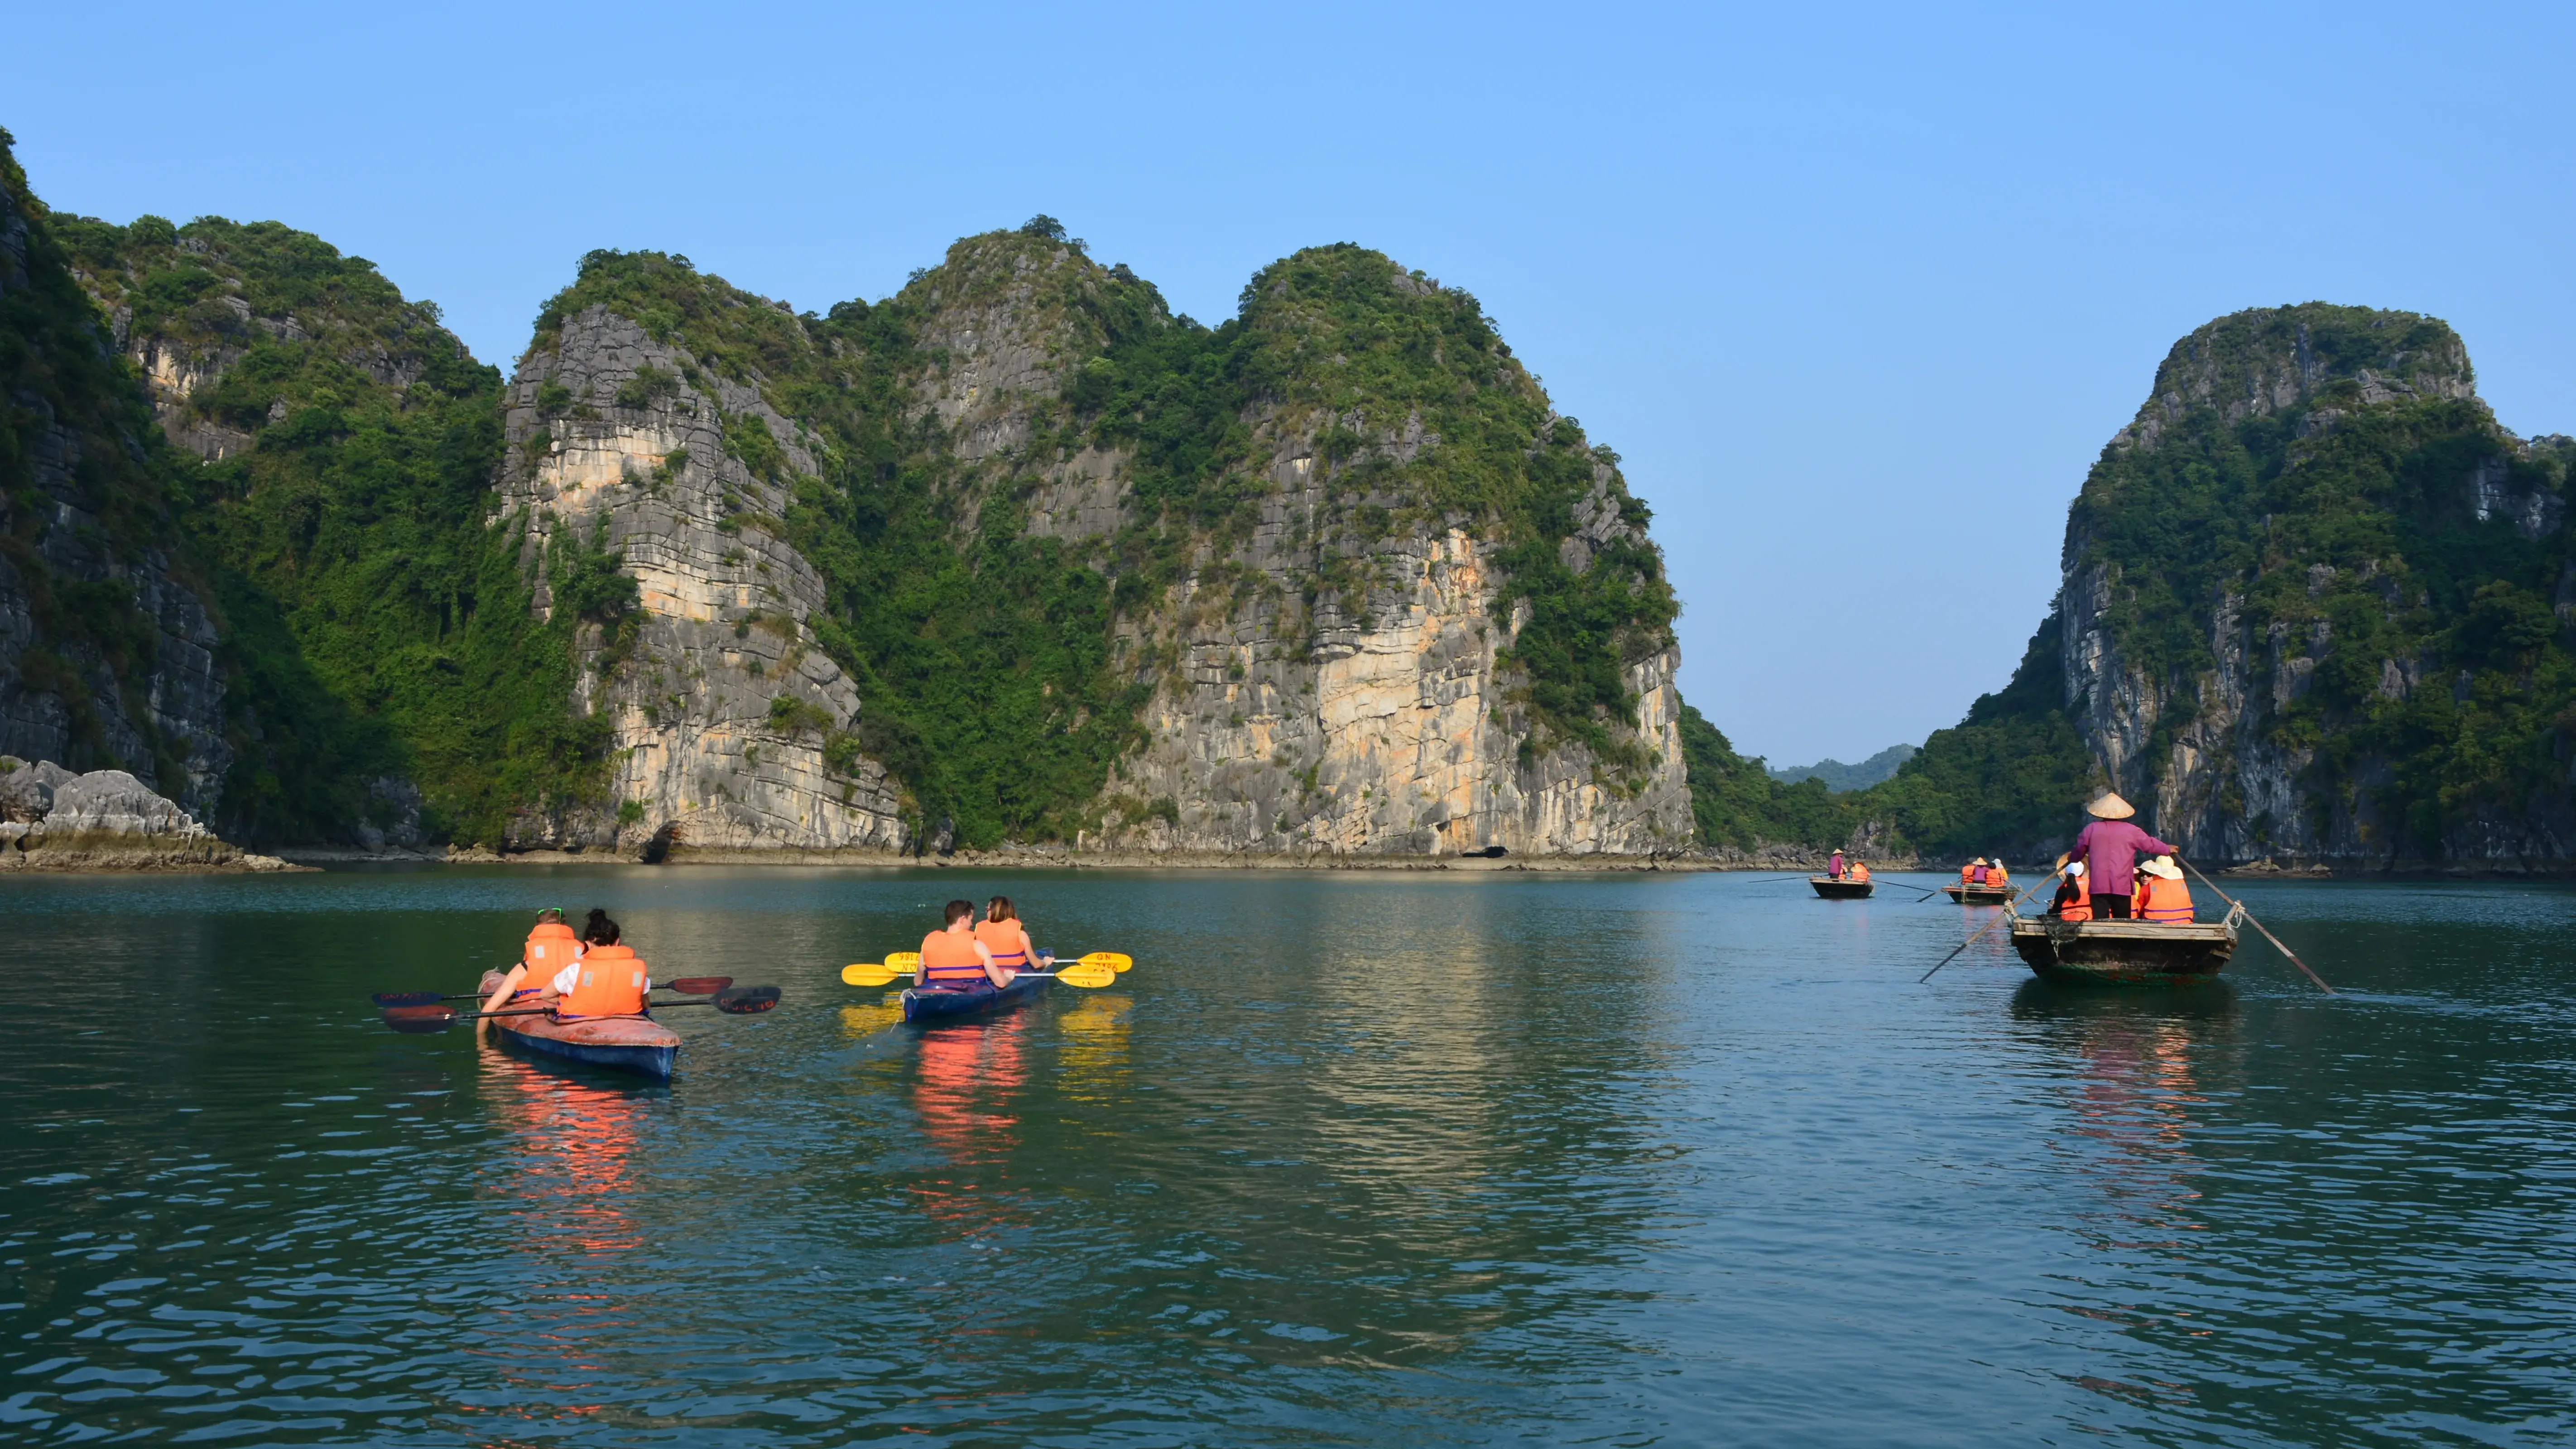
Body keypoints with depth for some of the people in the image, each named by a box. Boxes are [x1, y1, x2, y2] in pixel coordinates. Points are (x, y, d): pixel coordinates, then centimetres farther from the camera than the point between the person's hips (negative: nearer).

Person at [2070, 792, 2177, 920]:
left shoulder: (2091, 829, 5)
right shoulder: (2131, 831, 3)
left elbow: (2078, 851, 15)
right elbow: (2151, 844, 15)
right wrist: (2168, 850, 35)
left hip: (2098, 885, 0)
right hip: (2122, 886, 0)